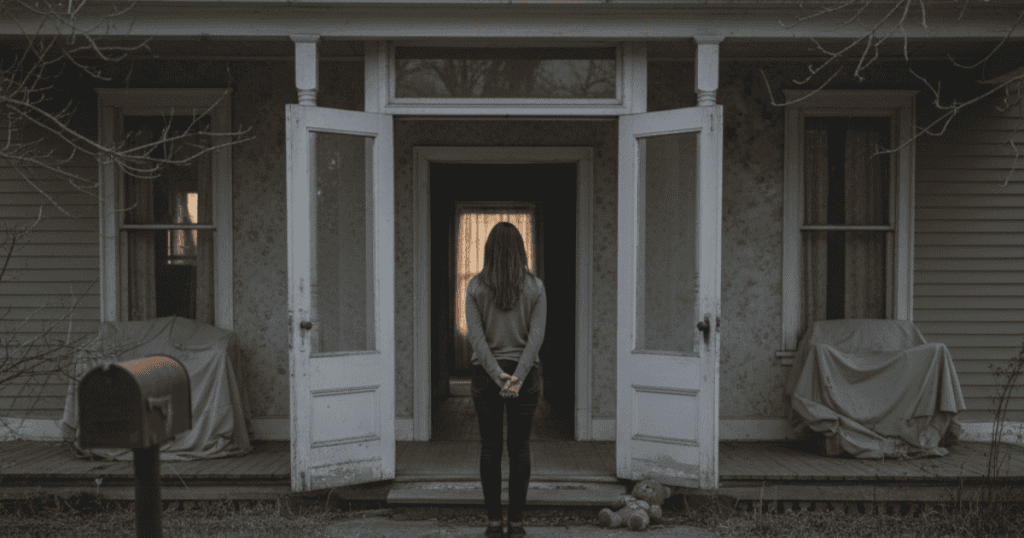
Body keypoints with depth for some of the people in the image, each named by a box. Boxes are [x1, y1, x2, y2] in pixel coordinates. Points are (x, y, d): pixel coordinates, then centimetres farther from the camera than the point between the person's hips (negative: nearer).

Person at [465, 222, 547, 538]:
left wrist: (498, 376, -14)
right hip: (525, 372, 0)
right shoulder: (534, 286, -3)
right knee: (520, 448, 7)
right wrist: (518, 377, -17)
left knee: (490, 447, 8)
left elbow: (476, 336, -11)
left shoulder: (475, 286, -4)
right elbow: (537, 334, -12)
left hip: (486, 373, 0)